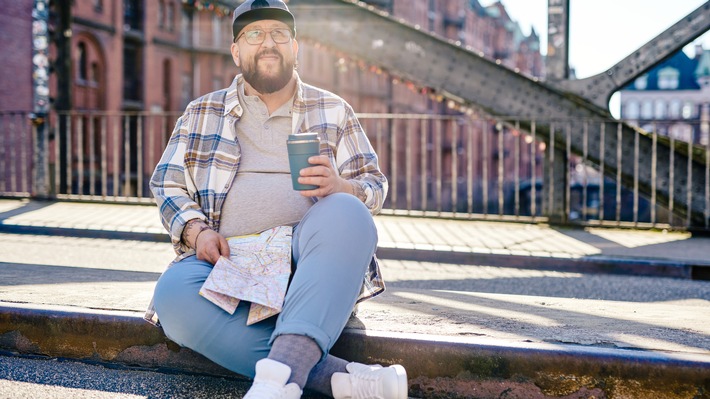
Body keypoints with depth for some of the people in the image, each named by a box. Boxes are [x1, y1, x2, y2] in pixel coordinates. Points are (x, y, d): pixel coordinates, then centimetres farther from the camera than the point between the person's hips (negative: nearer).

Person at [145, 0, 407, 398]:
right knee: (174, 294, -33)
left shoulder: (334, 110, 16)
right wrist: (197, 230, -7)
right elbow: (167, 183, 14)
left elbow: (375, 185, 11)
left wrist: (339, 186, -14)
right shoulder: (202, 113, 19)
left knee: (346, 213, -33)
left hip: (306, 262, 0)